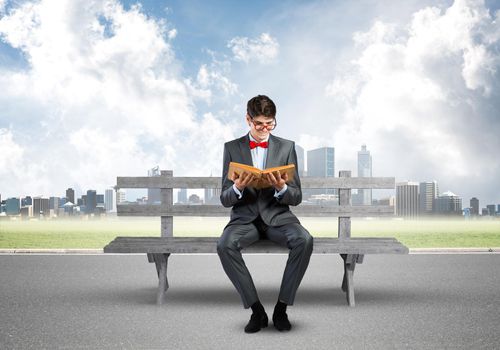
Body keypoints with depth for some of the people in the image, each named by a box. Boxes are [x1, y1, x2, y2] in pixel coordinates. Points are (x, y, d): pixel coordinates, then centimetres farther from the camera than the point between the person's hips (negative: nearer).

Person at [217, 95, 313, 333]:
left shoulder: (286, 147, 7)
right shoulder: (232, 148, 6)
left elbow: (296, 198, 4)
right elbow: (224, 200, 4)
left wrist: (282, 188, -19)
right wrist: (237, 188, -19)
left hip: (277, 216, 0)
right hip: (245, 217, 0)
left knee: (304, 240, -31)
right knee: (224, 245, -32)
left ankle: (281, 307, -17)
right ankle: (256, 309, -18)